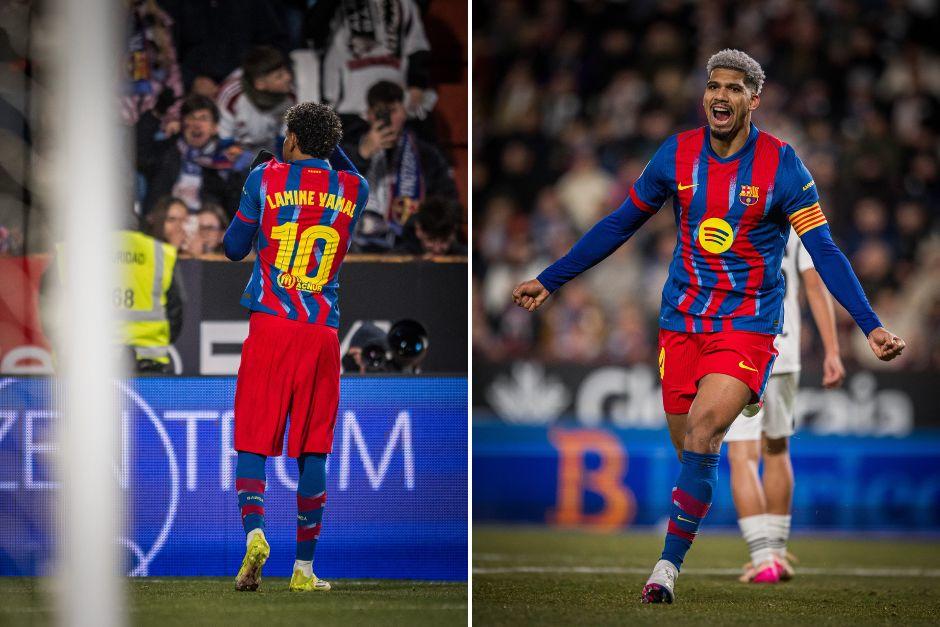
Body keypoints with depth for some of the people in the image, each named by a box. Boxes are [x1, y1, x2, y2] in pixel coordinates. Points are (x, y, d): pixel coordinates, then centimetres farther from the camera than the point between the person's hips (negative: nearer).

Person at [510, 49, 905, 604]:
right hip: (682, 321, 4)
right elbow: (620, 225, 13)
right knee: (690, 447, 0)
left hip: (748, 324, -4)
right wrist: (549, 281, 15)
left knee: (703, 424, -24)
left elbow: (824, 252, -10)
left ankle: (671, 562, -18)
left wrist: (871, 327, -20)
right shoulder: (677, 156, 1)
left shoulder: (782, 166, -9)